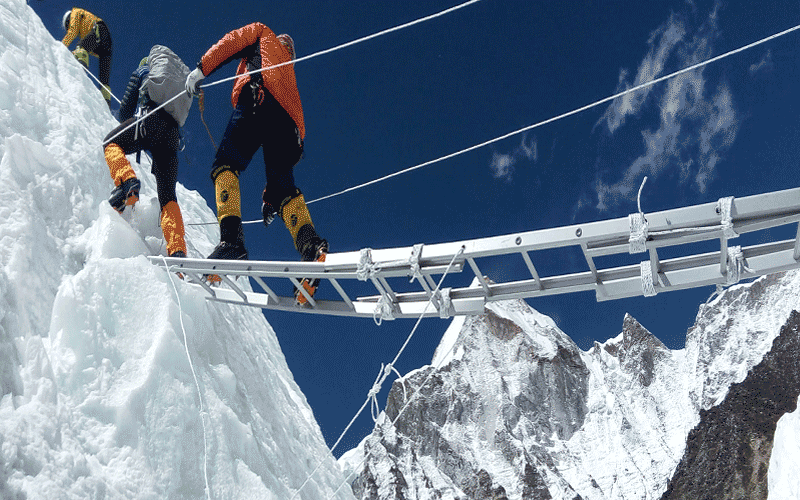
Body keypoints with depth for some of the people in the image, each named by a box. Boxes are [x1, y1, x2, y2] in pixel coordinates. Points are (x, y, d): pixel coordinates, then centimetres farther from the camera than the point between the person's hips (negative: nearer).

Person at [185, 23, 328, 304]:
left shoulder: (263, 34, 33)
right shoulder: (290, 76, 43)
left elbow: (230, 43, 12)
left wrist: (200, 69, 2)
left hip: (259, 98, -6)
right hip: (288, 122, 6)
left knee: (225, 165, -10)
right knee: (283, 187, 0)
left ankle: (231, 240, -33)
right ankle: (311, 247, -25)